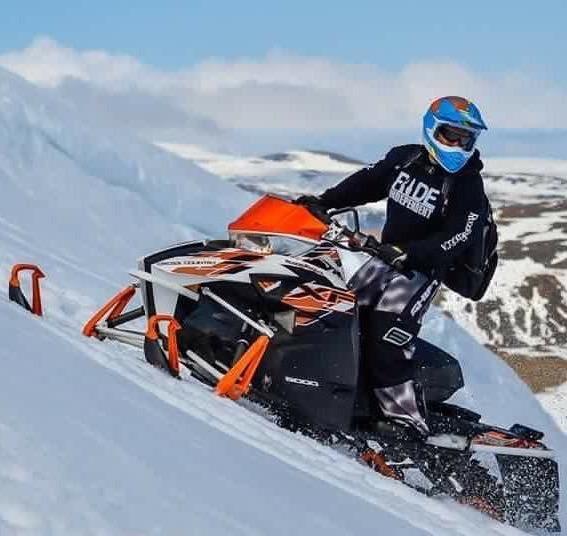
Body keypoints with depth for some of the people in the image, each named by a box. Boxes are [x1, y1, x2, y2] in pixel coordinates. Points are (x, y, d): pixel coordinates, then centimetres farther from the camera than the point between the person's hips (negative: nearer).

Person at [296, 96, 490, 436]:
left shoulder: (468, 185, -13)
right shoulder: (405, 159, 3)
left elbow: (460, 237, -23)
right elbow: (366, 184, 17)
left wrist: (410, 253, -33)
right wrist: (323, 202, 8)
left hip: (424, 270, -7)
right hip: (386, 258, 7)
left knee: (387, 334, -22)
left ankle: (406, 417, -21)